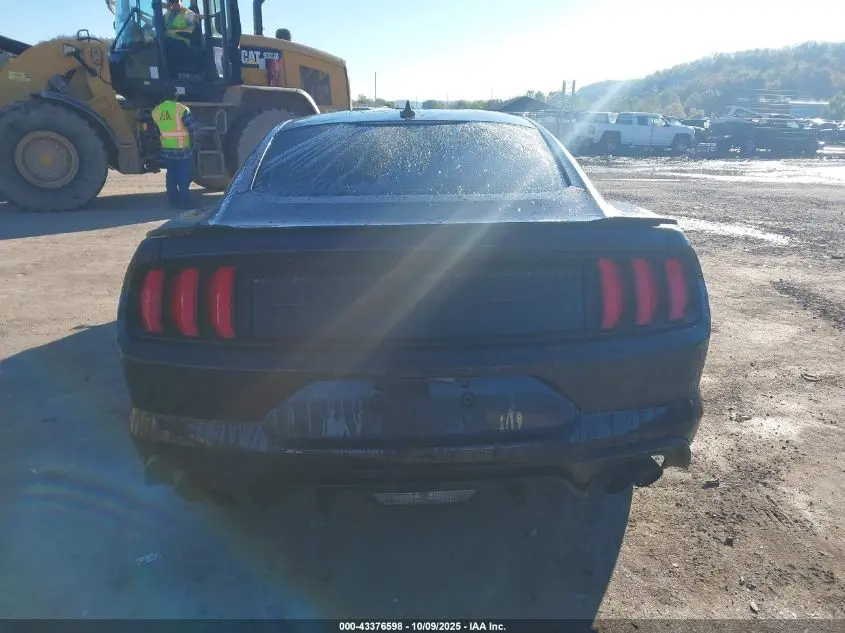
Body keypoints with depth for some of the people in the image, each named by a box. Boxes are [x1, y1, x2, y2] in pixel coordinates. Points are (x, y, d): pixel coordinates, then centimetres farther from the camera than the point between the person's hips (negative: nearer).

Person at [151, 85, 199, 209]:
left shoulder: (156, 110, 4)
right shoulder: (181, 109, -14)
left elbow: (156, 129, 12)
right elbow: (193, 128, -15)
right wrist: (193, 143, -2)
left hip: (166, 150, 5)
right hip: (182, 149, -5)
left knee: (171, 177, 15)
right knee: (184, 178, 2)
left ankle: (174, 202, 21)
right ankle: (184, 203, 5)